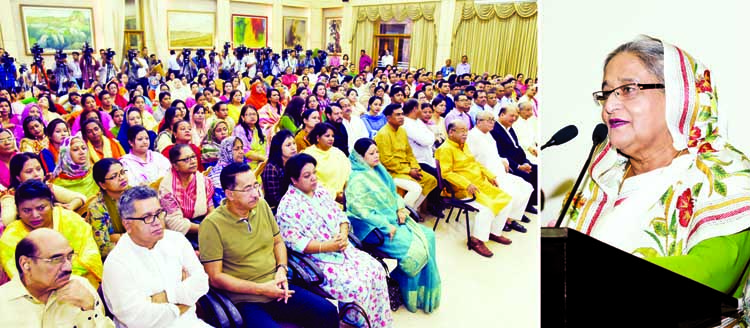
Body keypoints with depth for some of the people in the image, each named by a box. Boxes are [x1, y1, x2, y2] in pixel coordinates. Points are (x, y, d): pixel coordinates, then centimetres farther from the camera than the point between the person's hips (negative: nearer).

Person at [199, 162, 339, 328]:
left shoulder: (262, 205, 5)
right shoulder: (211, 225, -12)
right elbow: (215, 277, -11)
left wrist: (281, 269, -3)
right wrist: (261, 289, -15)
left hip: (276, 289, 5)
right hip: (245, 300, -5)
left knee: (328, 312, -10)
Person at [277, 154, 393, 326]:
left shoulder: (321, 191, 10)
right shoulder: (288, 206, -12)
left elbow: (340, 216, 12)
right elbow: (294, 243, -18)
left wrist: (343, 235, -9)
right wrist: (326, 246, -23)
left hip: (343, 250, 7)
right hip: (317, 260, -7)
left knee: (376, 270, -10)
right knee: (355, 284, -25)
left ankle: (381, 322, 4)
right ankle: (362, 324, 0)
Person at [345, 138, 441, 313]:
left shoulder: (379, 170, 12)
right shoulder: (357, 179, -13)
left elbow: (393, 193, 20)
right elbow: (359, 209, -21)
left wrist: (401, 208, 0)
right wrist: (386, 226, -22)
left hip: (393, 219, 8)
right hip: (373, 228, -8)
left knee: (428, 235, -6)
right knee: (413, 246, -21)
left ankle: (426, 290, 2)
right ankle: (412, 296, 3)